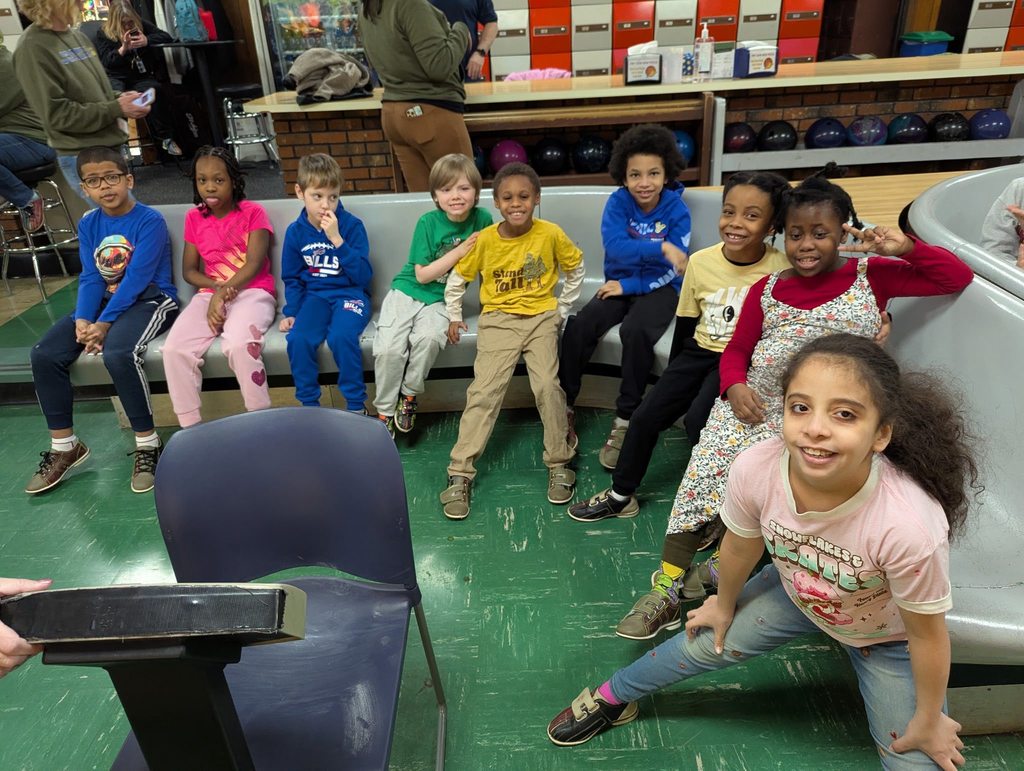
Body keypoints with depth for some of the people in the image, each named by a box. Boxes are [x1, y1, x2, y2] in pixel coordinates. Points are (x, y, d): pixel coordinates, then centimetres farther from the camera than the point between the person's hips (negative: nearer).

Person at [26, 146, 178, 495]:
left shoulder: (150, 221, -10)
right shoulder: (88, 224, 9)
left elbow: (136, 279, -18)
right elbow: (90, 278, 4)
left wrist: (104, 323, -23)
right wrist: (82, 319, -15)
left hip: (150, 300, -7)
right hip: (105, 301, 7)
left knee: (118, 353, -35)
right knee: (44, 354, -10)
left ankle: (147, 443, -18)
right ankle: (64, 446, 4)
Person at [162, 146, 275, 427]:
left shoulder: (253, 212, 1)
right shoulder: (194, 218, 14)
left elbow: (254, 264, -9)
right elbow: (189, 270, 12)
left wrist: (223, 293, -19)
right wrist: (215, 288, -9)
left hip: (251, 292, -4)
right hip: (210, 294, 5)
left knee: (239, 345, -36)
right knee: (174, 349, -22)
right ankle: (190, 427, -10)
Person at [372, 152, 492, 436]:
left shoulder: (482, 219, -6)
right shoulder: (428, 222, -11)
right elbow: (422, 274, -12)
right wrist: (459, 251, -18)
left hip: (440, 300, 1)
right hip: (406, 292, 0)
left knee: (429, 338, -32)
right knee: (388, 349, -23)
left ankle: (409, 395, -6)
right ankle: (385, 412, -1)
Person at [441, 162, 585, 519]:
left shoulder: (551, 234, -8)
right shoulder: (484, 240, -7)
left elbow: (575, 268, 9)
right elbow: (458, 277, 9)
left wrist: (562, 308, 9)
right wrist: (454, 316, 10)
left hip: (541, 316, 0)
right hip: (498, 319, 0)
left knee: (548, 385, -19)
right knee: (484, 390, -12)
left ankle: (559, 463, 0)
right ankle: (460, 473, -6)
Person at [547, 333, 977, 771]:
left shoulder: (910, 525, -43)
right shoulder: (756, 471, -35)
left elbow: (926, 632, -22)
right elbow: (740, 546, -11)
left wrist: (928, 721, -5)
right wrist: (723, 605, 7)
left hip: (886, 635, -2)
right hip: (797, 590, 2)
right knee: (702, 644, 13)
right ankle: (611, 698, 38)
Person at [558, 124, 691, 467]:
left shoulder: (677, 210, -9)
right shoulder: (618, 201, -6)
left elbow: (673, 269, -13)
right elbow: (614, 246, -23)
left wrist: (628, 285, -17)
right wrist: (661, 247, -34)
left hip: (658, 288, -2)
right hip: (619, 284, 3)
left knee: (635, 331, -33)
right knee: (578, 326, -23)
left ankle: (626, 420, -19)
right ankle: (563, 408, -9)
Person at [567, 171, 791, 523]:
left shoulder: (780, 268, -18)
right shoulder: (701, 261, -7)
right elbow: (686, 322, 5)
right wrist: (674, 372, 13)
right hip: (700, 351, 4)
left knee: (698, 420, -24)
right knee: (646, 415, -2)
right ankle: (620, 495, 19)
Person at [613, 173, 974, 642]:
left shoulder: (871, 276, 6)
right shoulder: (766, 290, 12)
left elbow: (958, 277, 5)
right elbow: (736, 351, 12)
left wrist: (906, 247, -11)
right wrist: (735, 387, -9)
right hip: (751, 406, 3)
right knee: (702, 474, -13)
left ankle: (725, 567, 5)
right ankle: (666, 589, -3)